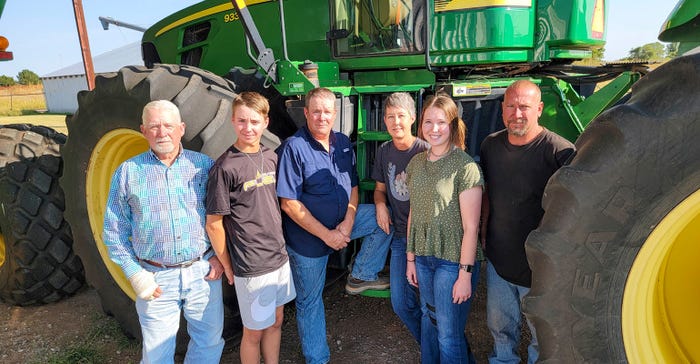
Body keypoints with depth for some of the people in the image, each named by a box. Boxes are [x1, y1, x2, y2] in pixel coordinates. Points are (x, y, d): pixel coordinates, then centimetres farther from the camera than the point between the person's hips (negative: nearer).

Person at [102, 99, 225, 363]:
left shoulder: (204, 165, 0)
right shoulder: (127, 172, -1)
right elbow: (114, 232, 3)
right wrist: (134, 273, -4)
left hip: (204, 272, 1)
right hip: (156, 279, -1)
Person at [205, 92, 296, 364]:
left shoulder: (271, 157, 3)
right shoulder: (225, 167, -16)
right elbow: (214, 224, -12)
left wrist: (281, 245, 12)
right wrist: (227, 267, -5)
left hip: (279, 258, 6)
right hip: (251, 267, -6)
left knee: (276, 321, 21)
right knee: (254, 331, 11)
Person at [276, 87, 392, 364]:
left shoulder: (343, 143, -2)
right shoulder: (293, 148, -21)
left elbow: (353, 186, 5)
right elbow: (289, 204, -23)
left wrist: (348, 222, -13)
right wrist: (326, 235, -21)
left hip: (341, 221, 5)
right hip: (307, 235, -5)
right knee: (310, 300, 9)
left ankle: (362, 274, 11)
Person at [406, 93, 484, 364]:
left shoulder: (465, 166, -14)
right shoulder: (416, 163, 4)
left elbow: (470, 226, -14)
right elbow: (414, 213, 9)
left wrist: (465, 273, -14)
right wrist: (411, 258, 10)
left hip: (454, 260, -5)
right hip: (423, 258, 6)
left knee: (449, 334, 4)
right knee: (429, 319, 22)